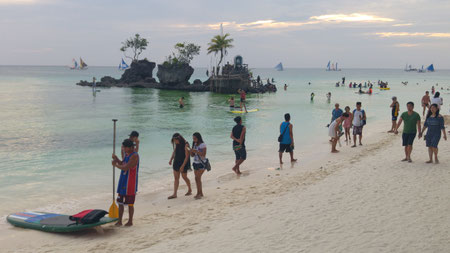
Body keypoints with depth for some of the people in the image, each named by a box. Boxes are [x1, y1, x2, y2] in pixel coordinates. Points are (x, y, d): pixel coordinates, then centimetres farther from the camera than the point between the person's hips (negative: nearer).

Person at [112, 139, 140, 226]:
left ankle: (130, 221, 14)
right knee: (120, 202, 11)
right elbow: (122, 164, 22)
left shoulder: (134, 156, -18)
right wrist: (116, 159, 4)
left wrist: (115, 165, -10)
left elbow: (125, 167, -23)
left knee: (130, 203, 2)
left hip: (130, 184, -9)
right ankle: (119, 221, 19)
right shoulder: (127, 154, 12)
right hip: (123, 182, 9)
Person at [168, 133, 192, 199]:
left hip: (183, 163, -6)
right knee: (176, 178, 4)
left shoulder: (185, 145, -20)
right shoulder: (177, 144, 0)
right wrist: (171, 159, 9)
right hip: (176, 163, 6)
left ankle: (190, 190, 33)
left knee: (184, 177, 8)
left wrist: (182, 166, -22)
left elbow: (187, 156, -20)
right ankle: (174, 194, 6)